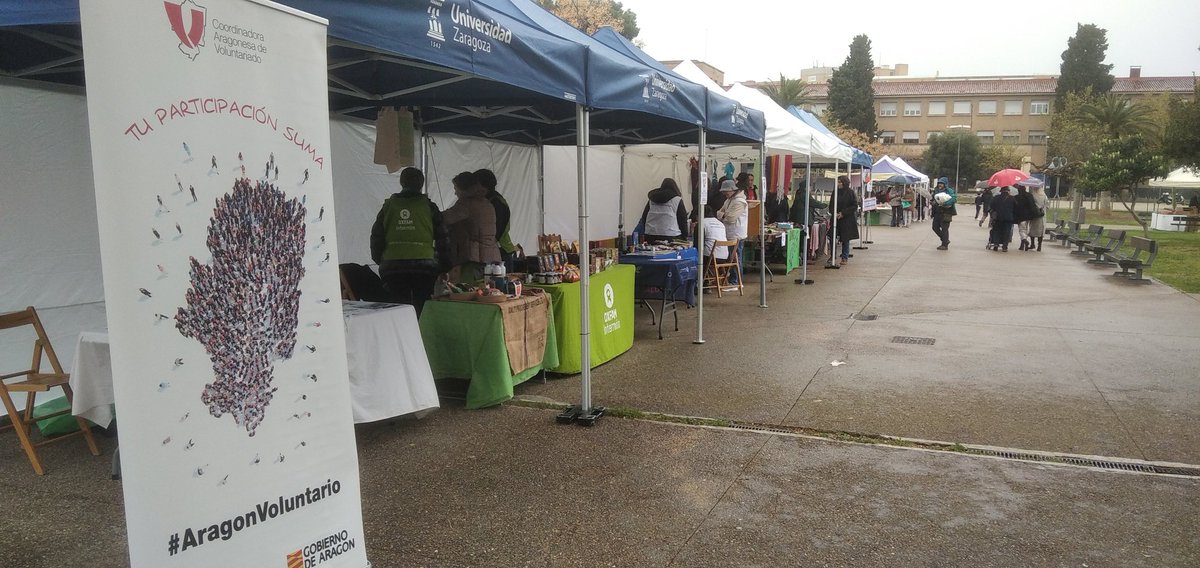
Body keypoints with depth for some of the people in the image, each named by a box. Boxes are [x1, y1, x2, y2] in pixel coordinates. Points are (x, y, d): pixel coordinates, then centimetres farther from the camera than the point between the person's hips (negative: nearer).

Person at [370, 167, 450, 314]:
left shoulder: (388, 205, 8)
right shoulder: (429, 206, 3)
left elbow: (376, 236, 9)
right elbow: (442, 238, 2)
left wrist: (380, 261, 22)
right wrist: (445, 266, 10)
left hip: (393, 266, 2)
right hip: (424, 266, -1)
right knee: (423, 311, 6)